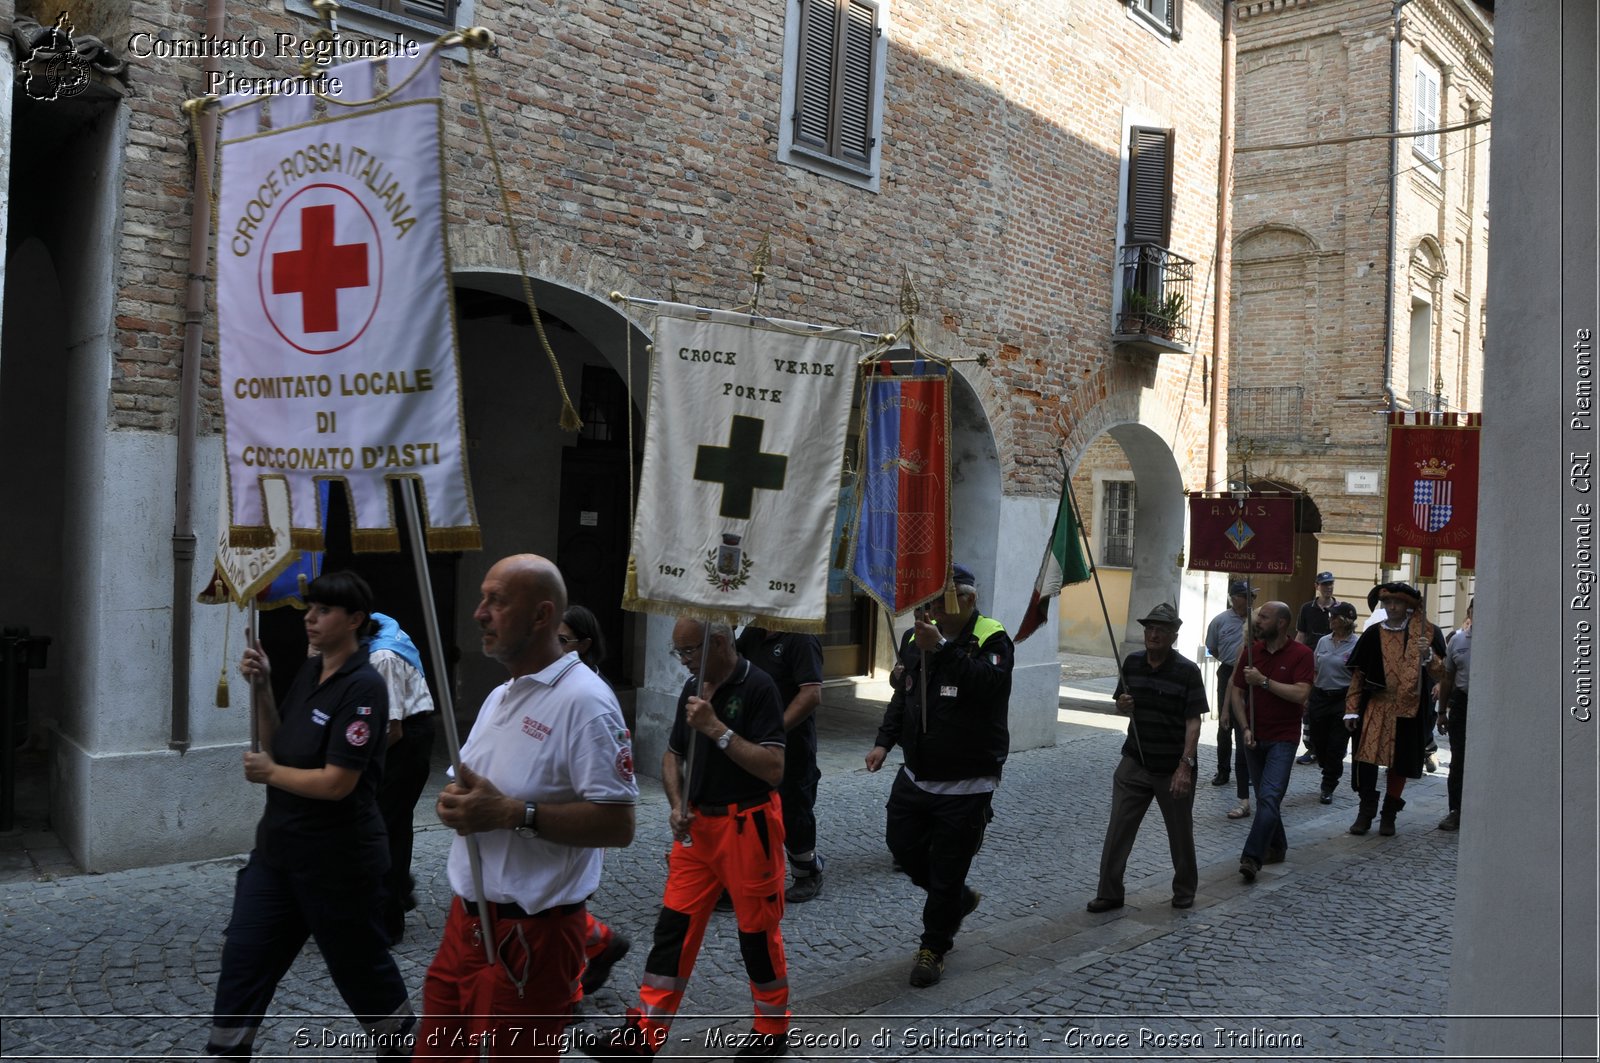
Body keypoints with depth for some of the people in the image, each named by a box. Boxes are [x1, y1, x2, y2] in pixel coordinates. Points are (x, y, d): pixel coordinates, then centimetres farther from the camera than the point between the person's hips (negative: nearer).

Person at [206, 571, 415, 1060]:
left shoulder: (363, 687, -21)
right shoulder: (308, 671, 5)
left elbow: (336, 782, -24)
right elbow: (277, 745, 12)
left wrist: (268, 773, -10)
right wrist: (259, 688, -2)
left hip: (339, 859, -8)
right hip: (279, 849, 8)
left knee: (359, 965, 10)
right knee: (242, 960, 10)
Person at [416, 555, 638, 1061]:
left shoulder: (584, 700, -17)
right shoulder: (499, 696, 13)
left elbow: (617, 824, -23)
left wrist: (512, 814, -26)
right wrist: (454, 802, -4)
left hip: (531, 934, -8)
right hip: (467, 919, 9)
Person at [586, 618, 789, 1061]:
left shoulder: (757, 688, -16)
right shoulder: (693, 688, 7)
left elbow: (773, 769, -23)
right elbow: (673, 755, 17)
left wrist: (717, 729, -27)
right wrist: (678, 806, 1)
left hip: (748, 827, -7)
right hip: (698, 826, 7)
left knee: (758, 932, 7)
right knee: (674, 926, 7)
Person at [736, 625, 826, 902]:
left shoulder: (801, 640, -18)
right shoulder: (753, 634, 8)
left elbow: (812, 694, -26)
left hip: (791, 747, -8)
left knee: (793, 812, 9)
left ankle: (809, 875, 30)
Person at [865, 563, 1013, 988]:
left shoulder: (992, 640, -13)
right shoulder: (916, 637, 6)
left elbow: (989, 683, -33)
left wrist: (942, 649, -39)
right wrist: (885, 741, 7)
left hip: (966, 785, -6)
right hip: (916, 775, 7)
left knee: (947, 869, 2)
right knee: (903, 845, 14)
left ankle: (933, 949, 23)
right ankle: (960, 899, 38)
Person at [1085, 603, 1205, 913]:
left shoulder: (1188, 671, -10)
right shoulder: (1132, 663, 3)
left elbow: (1193, 722, -12)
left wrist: (1185, 766, -20)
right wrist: (1123, 705, -9)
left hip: (1173, 768, -3)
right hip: (1135, 762, 3)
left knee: (1180, 833, 12)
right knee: (1118, 829, 0)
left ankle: (1185, 890, 33)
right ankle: (1109, 893, 10)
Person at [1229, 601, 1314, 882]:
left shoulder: (1300, 654, -9)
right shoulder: (1251, 651, 4)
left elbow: (1300, 693, -21)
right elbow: (1237, 692, 5)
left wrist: (1264, 680, -21)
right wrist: (1245, 728, -5)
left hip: (1283, 739, -5)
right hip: (1254, 737, 5)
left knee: (1269, 797, -14)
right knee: (1265, 797, 14)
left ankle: (1252, 857, -17)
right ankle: (1277, 847, 29)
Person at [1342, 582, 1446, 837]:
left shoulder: (1426, 632, 1)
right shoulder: (1373, 634, 4)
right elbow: (1357, 673, 6)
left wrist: (1427, 656, -21)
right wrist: (1351, 710, 2)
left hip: (1408, 709, 0)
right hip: (1375, 707, 1)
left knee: (1399, 763, 8)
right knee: (1366, 757, -9)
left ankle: (1389, 814, 22)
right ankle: (1366, 811, 3)